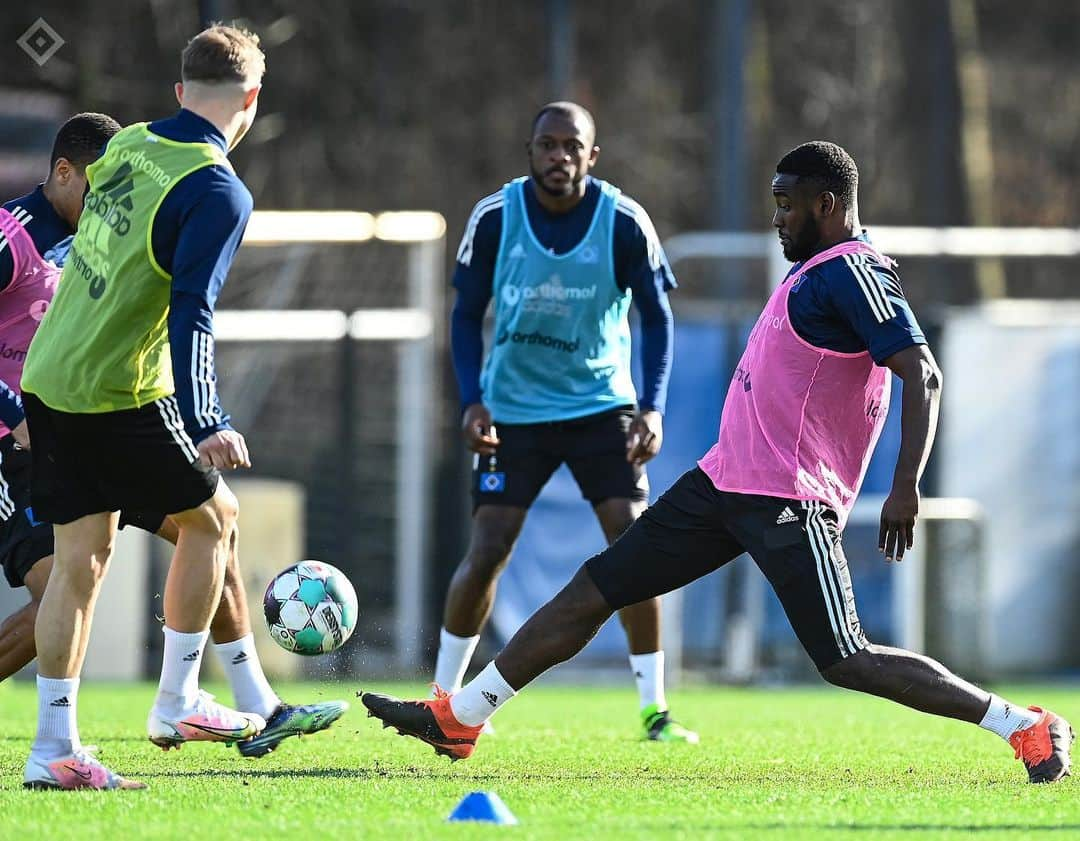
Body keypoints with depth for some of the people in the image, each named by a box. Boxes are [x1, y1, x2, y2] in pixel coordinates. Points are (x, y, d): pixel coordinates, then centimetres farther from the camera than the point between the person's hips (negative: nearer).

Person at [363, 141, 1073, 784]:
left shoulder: (851, 272, -14)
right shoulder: (815, 269, 17)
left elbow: (923, 377, -23)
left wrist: (906, 487, -32)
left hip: (788, 504, -10)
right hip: (725, 482, 10)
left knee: (847, 663, -12)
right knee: (593, 590, 9)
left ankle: (1029, 729, -3)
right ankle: (459, 717, 15)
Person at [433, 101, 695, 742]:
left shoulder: (624, 222, -10)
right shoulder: (495, 218, -9)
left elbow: (657, 318, -2)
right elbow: (466, 315, 1)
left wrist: (653, 407, -15)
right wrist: (473, 399, -13)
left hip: (601, 405, 0)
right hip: (513, 411, 0)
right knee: (487, 552, -7)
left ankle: (655, 709, -3)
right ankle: (442, 697, 11)